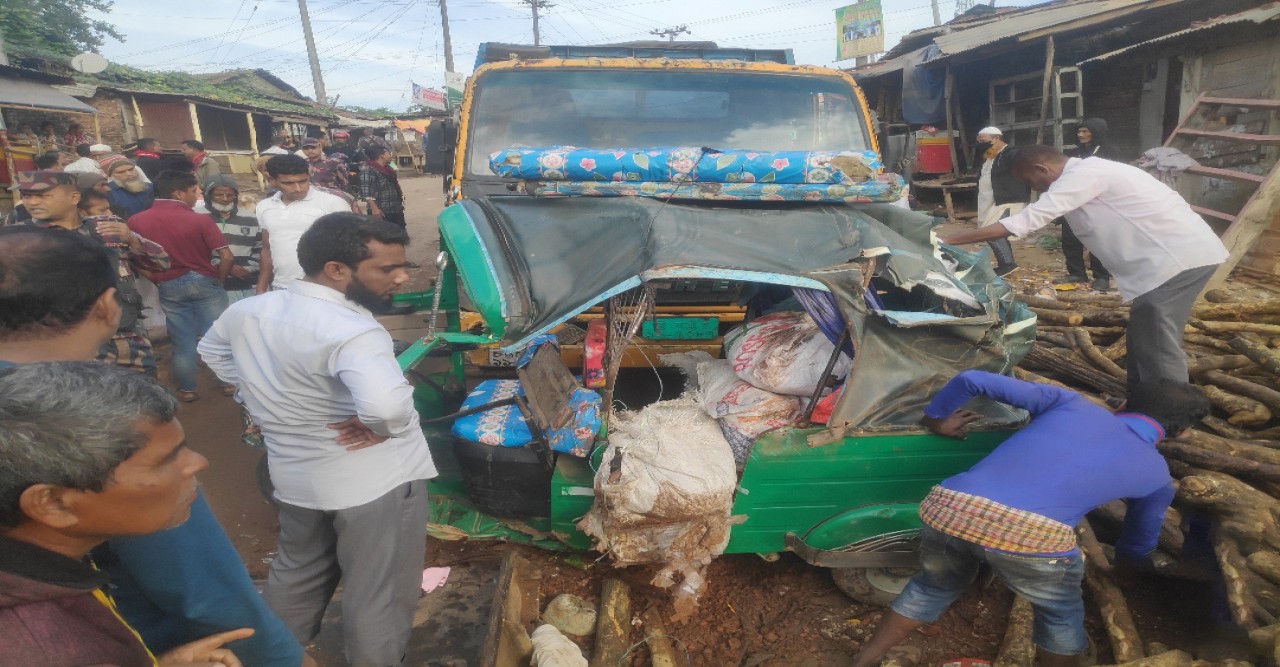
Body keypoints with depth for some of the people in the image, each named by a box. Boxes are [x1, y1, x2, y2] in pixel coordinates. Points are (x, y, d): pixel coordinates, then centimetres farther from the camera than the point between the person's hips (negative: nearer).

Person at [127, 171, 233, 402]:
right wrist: (218, 281, 1)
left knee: (182, 341, 14)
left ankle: (187, 389, 23)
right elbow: (227, 257, -15)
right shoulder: (200, 220, -13)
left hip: (168, 287, 3)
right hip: (203, 281, -3)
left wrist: (155, 277, 16)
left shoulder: (136, 221, -3)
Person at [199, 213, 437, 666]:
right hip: (376, 479, -8)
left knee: (296, 576, 29)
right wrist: (382, 428, -21)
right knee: (379, 596, 10)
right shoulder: (349, 330, -27)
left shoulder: (248, 311, 0)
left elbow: (211, 350, 21)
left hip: (294, 476, 8)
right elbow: (387, 404, -43)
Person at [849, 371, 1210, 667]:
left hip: (949, 509, 3)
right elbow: (1137, 549, 41)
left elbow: (971, 379, 19)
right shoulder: (1156, 474, 24)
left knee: (933, 587, 32)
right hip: (1032, 536, -3)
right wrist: (1128, 561, 64)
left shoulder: (1069, 403, 24)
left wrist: (936, 419, 36)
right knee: (1061, 614, 31)